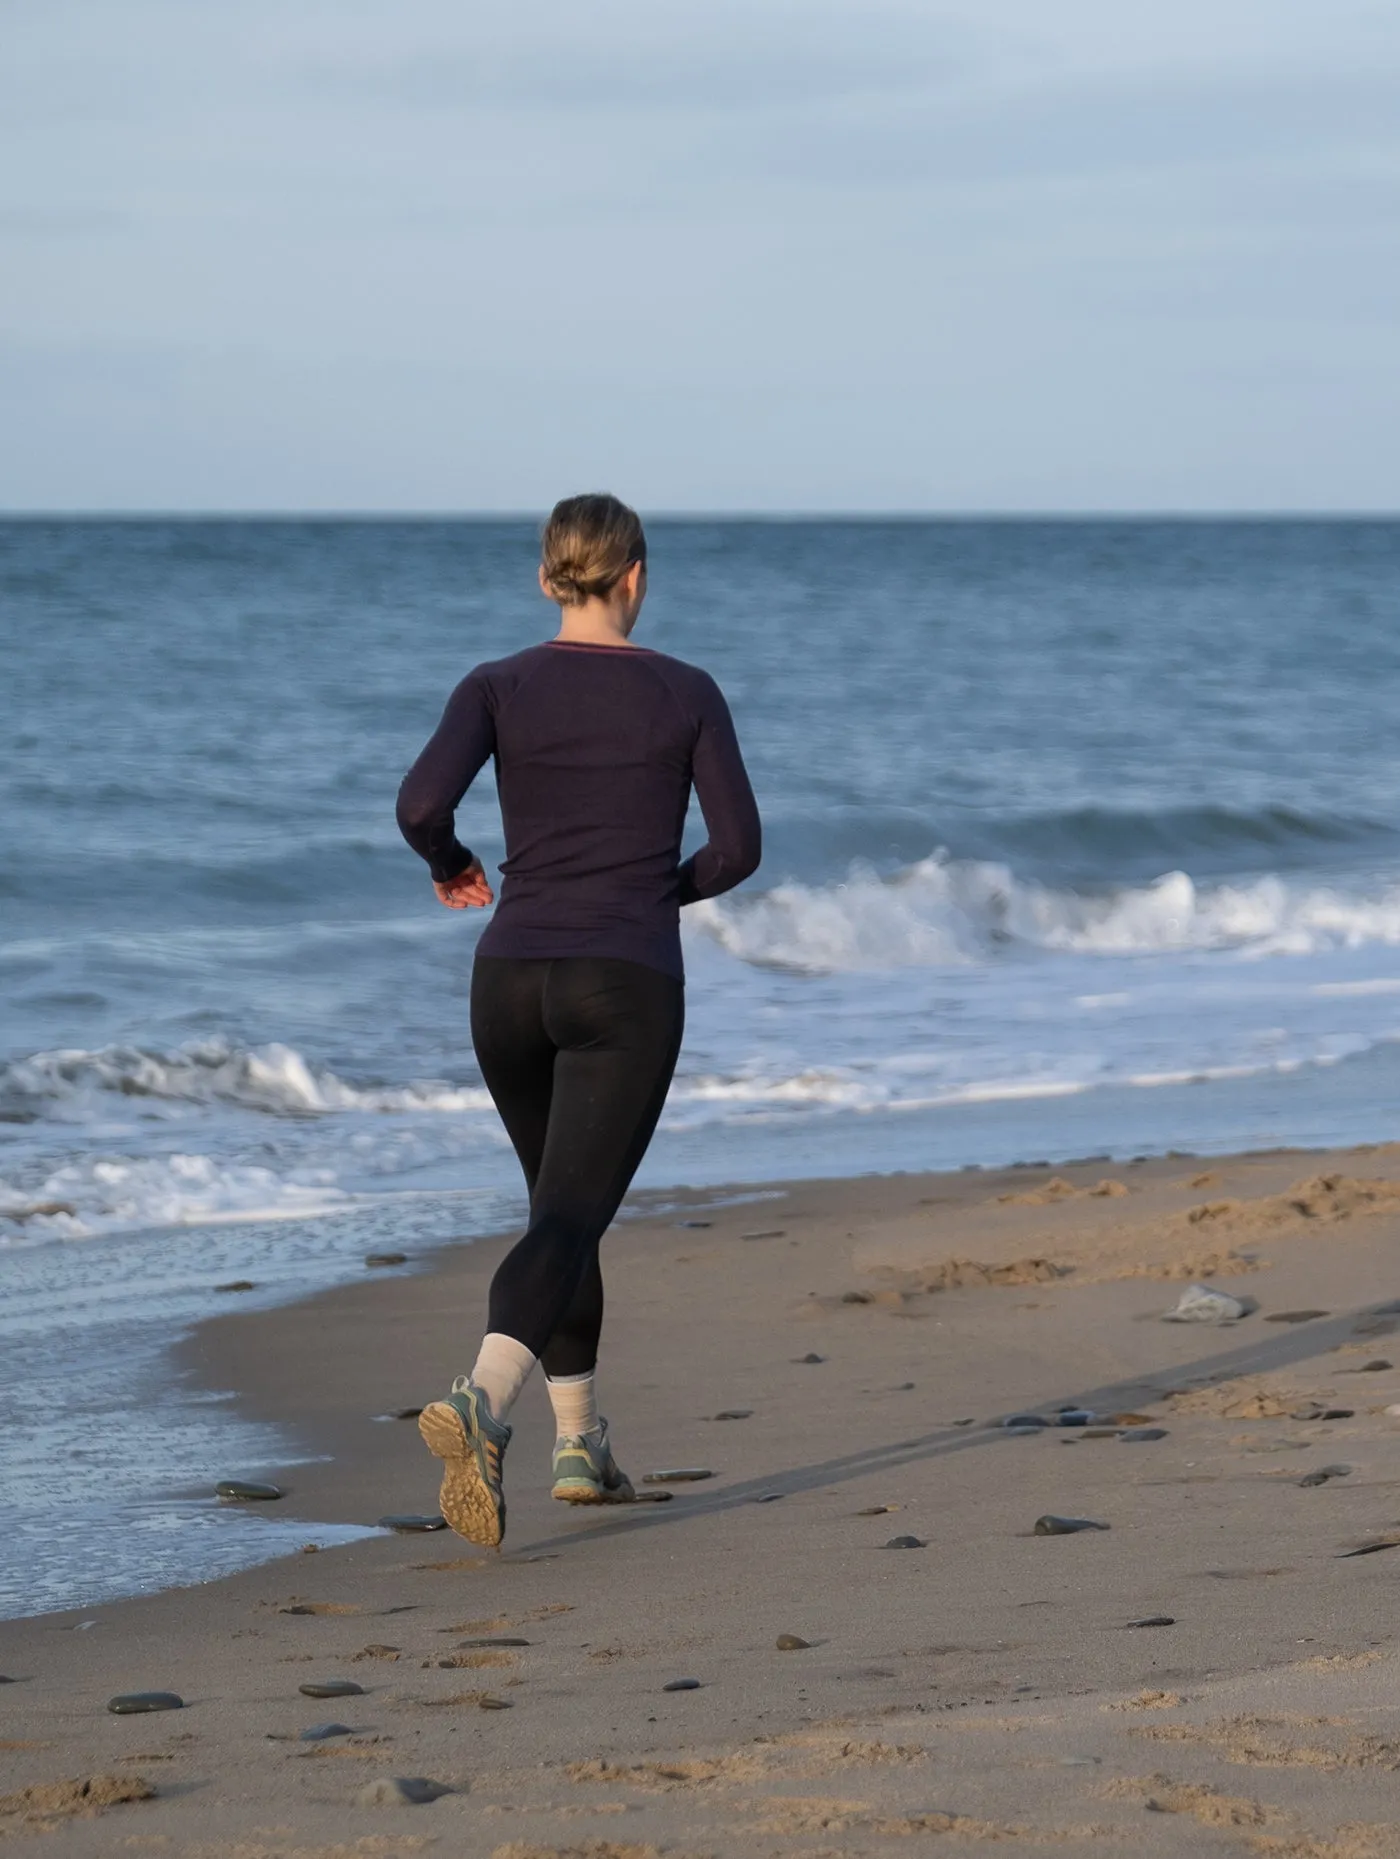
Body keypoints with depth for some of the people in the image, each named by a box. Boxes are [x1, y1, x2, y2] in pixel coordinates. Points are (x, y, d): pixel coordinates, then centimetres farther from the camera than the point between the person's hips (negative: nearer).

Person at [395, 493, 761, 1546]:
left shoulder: (498, 688, 2)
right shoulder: (687, 692, 1)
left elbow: (422, 802, -14)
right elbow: (738, 846, 0)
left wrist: (450, 865, 9)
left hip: (514, 983, 3)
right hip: (629, 988, -3)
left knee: (563, 1201, 24)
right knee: (567, 1223, -12)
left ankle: (581, 1443, 27)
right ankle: (482, 1406, -39)